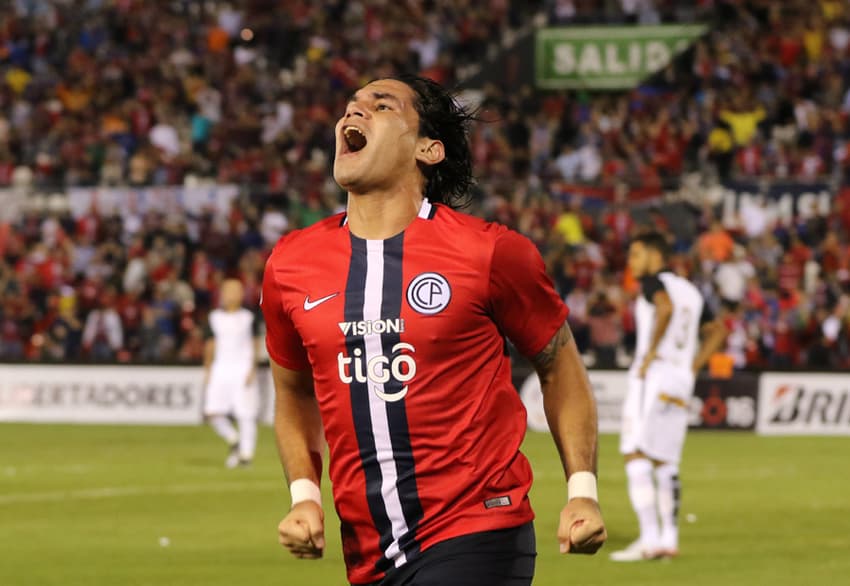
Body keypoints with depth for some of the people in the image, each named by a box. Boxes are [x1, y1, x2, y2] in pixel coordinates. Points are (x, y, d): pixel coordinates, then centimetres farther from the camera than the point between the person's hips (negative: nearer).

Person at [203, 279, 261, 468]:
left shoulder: (248, 318, 0)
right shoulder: (215, 317, 9)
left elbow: (254, 346, -1)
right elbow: (210, 345, 14)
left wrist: (252, 370, -10)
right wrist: (207, 370, 10)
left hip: (243, 369, -3)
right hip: (220, 368, 3)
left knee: (245, 414, -6)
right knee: (212, 412, -6)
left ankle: (246, 453, 4)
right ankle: (233, 440, 17)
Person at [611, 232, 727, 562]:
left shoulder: (653, 282, -4)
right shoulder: (690, 291, 19)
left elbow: (665, 307, -26)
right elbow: (717, 331, 22)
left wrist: (650, 352, -19)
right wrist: (692, 369, 17)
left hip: (653, 374, -8)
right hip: (681, 383, 8)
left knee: (636, 457, -10)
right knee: (664, 463, 13)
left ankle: (649, 539, -18)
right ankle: (669, 540, 11)